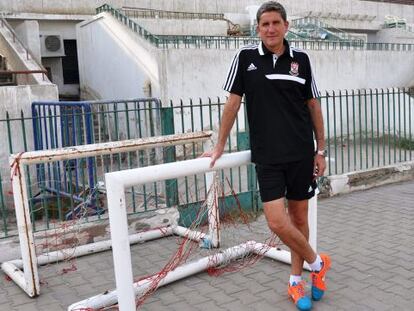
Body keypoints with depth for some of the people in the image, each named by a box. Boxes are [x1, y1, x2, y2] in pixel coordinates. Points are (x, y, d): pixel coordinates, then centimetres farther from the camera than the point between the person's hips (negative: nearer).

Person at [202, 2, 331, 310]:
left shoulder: (301, 58, 2)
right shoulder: (246, 57, -1)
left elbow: (313, 106, 8)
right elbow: (233, 103, 2)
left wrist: (321, 149, 7)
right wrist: (219, 147, 3)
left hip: (301, 154, 1)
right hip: (267, 155, -1)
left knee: (299, 216, 9)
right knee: (277, 221, -7)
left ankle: (296, 281, 29)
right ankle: (318, 262, 20)